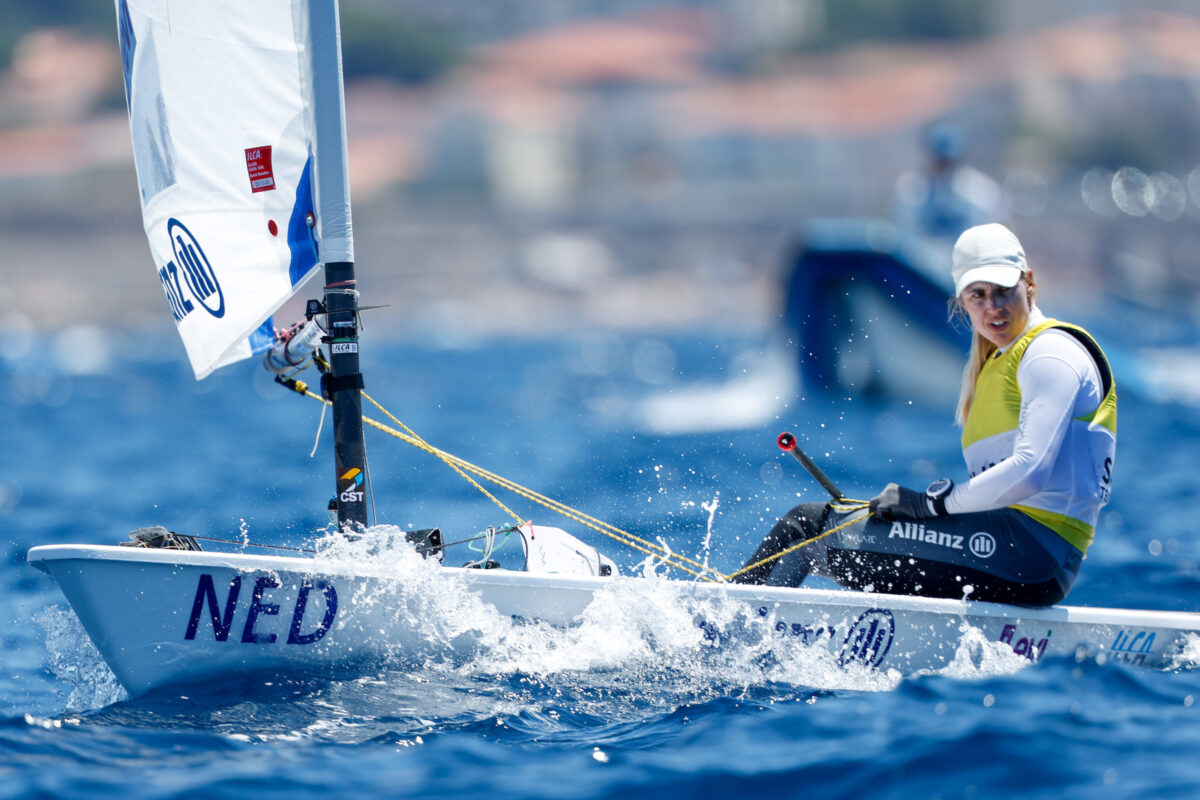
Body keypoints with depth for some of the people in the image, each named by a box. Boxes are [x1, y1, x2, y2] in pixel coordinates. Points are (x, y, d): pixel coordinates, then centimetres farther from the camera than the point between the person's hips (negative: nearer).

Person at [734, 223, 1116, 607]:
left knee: (809, 524, -9)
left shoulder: (1050, 355, -6)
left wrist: (930, 502, -14)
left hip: (1033, 544, -10)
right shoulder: (1000, 362, 23)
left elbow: (1029, 472, -20)